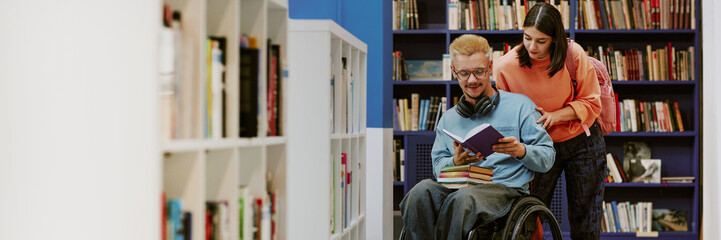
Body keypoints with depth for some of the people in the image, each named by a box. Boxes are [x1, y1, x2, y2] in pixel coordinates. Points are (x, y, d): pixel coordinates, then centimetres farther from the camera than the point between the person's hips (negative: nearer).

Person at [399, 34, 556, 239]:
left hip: (505, 188, -4)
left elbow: (548, 157, 7)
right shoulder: (448, 119, 25)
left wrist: (521, 151, -15)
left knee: (463, 198, -39)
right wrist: (456, 161, -4)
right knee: (422, 190, -32)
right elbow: (438, 166, 19)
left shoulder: (520, 106, 11)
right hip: (458, 185, 4)